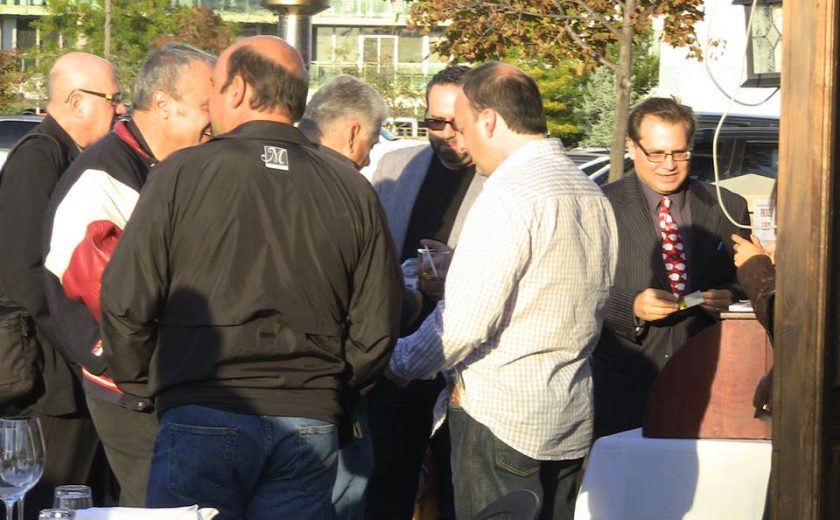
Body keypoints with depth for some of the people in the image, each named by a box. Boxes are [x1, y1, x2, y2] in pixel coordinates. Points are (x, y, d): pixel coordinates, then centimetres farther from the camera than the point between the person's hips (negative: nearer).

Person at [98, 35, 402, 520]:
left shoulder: (182, 174, -4)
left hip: (200, 422, -3)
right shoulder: (353, 190, 5)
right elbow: (376, 326, 5)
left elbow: (125, 302, -5)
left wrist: (144, 385, 12)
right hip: (311, 426, 3)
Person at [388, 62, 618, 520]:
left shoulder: (509, 196, -17)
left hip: (502, 418, -8)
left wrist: (400, 364, -3)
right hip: (573, 420, 8)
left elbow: (462, 323, -19)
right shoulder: (593, 196, 11)